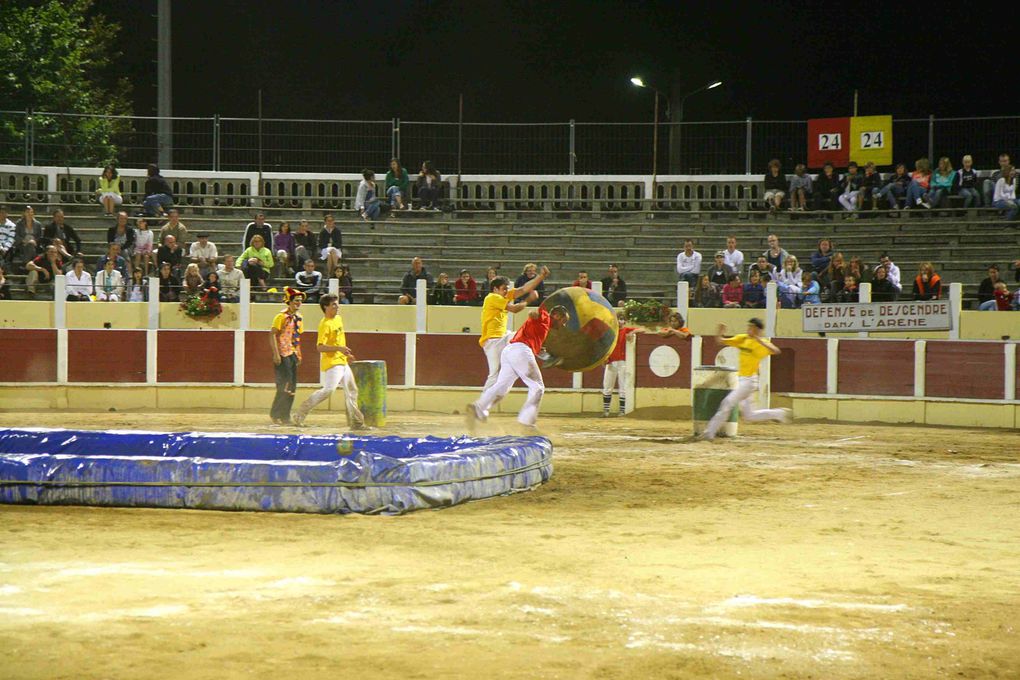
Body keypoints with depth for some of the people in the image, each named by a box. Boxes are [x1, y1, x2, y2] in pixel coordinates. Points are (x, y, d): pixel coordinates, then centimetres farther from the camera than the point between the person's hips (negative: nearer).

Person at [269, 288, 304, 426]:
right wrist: (276, 354, -20)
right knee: (285, 385, -11)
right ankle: (275, 414, 0)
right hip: (283, 355, -8)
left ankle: (285, 416, 12)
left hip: (293, 355, 8)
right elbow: (272, 334, -14)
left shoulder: (298, 317, 14)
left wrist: (299, 354, 19)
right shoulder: (282, 316, -10)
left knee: (292, 386, 6)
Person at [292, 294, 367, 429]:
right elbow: (320, 347, -24)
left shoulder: (338, 319, 12)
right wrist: (339, 348, -31)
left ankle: (356, 423, 19)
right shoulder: (325, 324, -17)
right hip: (331, 362, -10)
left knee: (351, 391, 12)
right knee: (328, 390, -20)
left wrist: (346, 353, 24)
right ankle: (300, 414, -12)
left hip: (342, 362, 10)